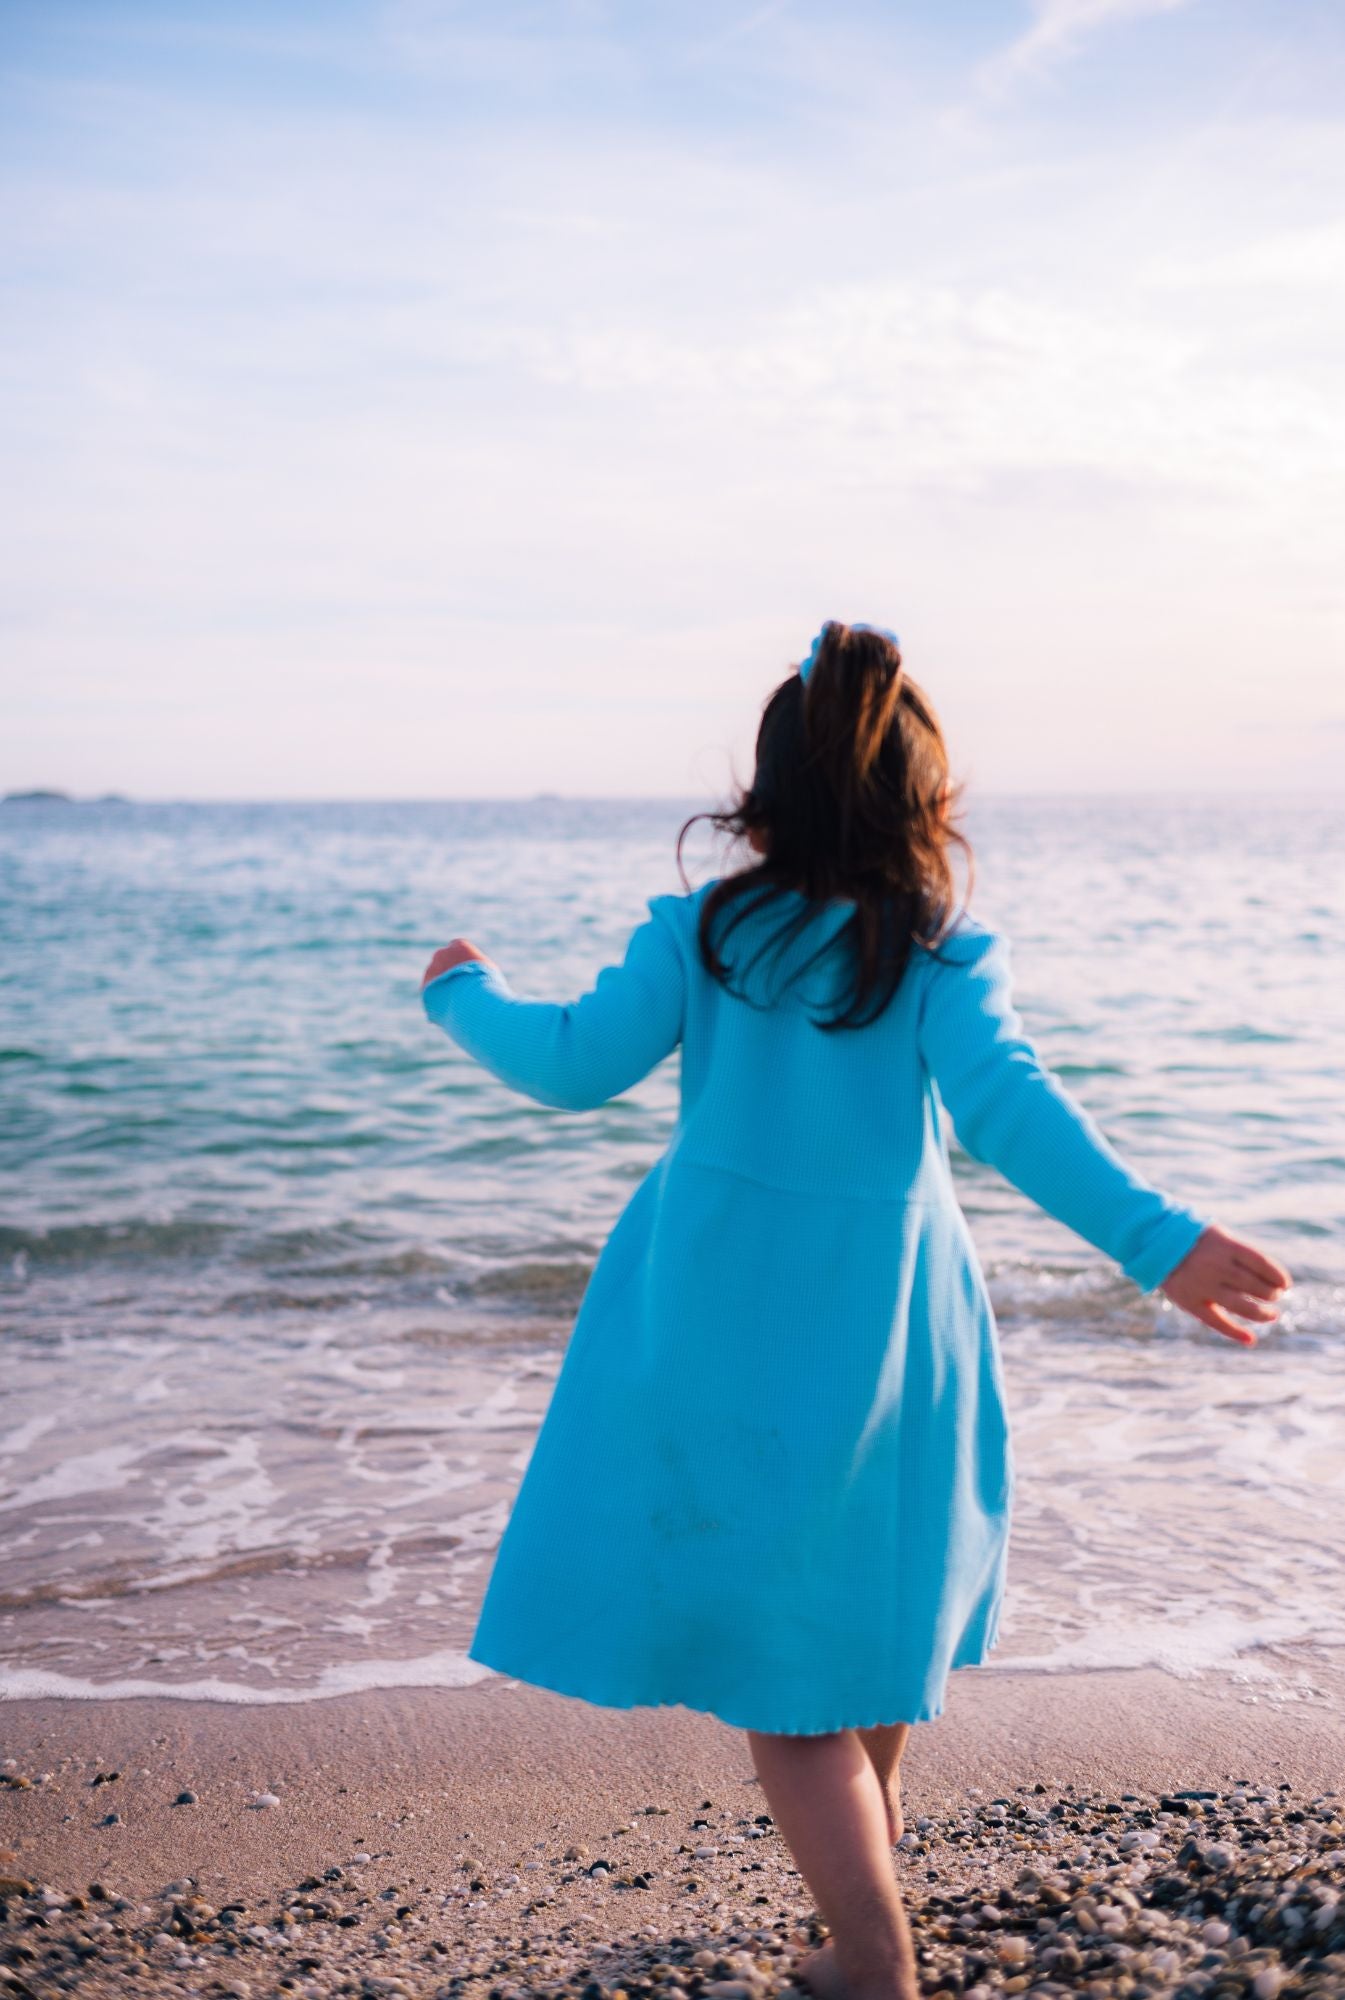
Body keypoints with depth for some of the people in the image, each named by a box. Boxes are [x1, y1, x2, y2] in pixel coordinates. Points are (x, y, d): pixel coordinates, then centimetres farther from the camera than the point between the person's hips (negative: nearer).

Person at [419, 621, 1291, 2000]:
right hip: (881, 1326, 2)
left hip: (721, 1327, -1)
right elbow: (1002, 1100, -24)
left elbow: (576, 1066, -9)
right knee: (866, 1577, 26)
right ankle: (869, 1829, 50)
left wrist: (467, 996, 9)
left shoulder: (701, 931, -8)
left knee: (783, 1670, 5)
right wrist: (1151, 1236, -31)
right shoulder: (944, 952, -9)